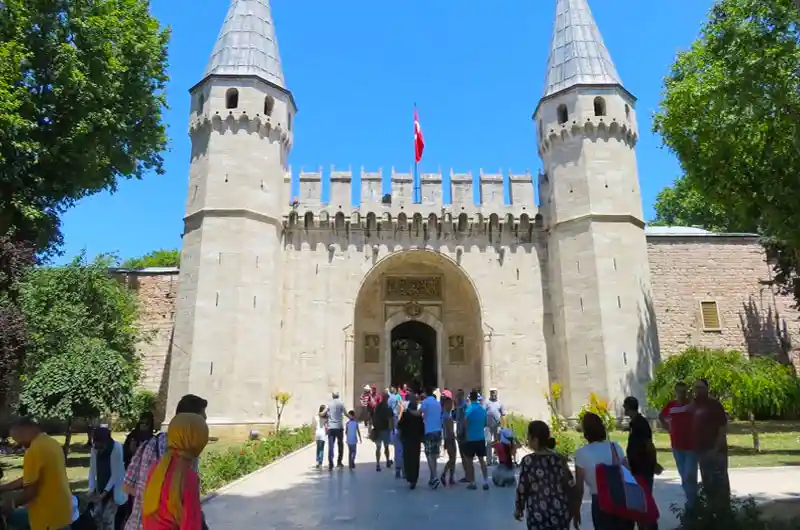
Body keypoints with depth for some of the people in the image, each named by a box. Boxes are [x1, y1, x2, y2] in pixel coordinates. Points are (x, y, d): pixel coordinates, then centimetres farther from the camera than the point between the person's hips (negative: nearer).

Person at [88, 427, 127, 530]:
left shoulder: (116, 448, -23)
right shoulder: (94, 449, -9)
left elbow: (116, 473, -18)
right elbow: (92, 470, 0)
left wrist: (105, 492, -19)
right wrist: (92, 489, -8)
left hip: (113, 489, -5)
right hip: (100, 488, 5)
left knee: (107, 517, -6)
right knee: (97, 515, 8)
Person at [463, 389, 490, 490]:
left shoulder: (469, 409, -14)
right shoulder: (483, 409, 3)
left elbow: (465, 423, -16)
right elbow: (485, 423, 11)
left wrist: (466, 433, 3)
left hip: (471, 438, -5)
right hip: (481, 438, 5)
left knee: (469, 461, 6)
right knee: (482, 460, 13)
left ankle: (472, 483, 9)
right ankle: (486, 482, 9)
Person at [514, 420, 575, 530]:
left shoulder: (528, 461, -12)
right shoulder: (560, 459, -1)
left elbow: (522, 489, -8)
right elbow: (570, 486, 3)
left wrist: (518, 510, 7)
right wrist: (572, 510, 17)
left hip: (538, 513, -4)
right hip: (561, 511, 4)